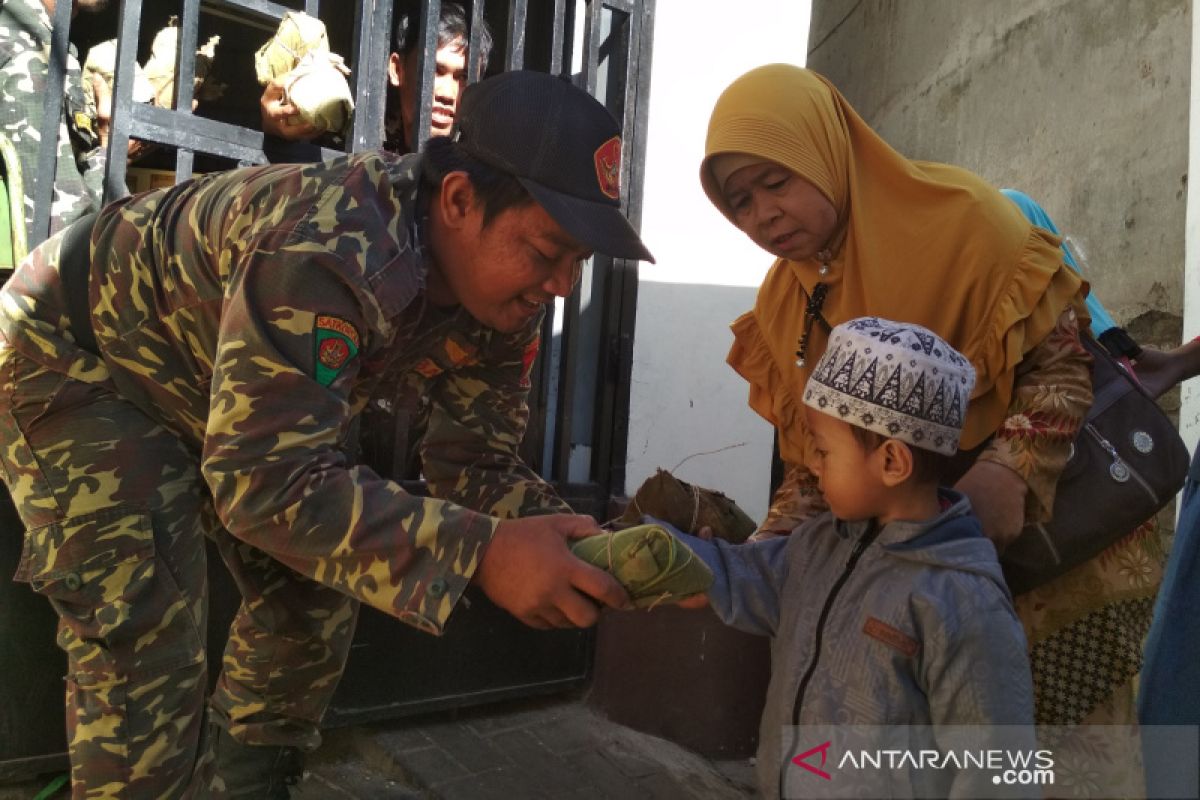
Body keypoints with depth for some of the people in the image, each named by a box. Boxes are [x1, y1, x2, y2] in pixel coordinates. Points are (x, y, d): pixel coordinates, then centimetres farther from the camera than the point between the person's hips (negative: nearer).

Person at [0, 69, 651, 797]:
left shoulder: (501, 293, -15)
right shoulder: (332, 253, -42)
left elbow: (477, 465, -11)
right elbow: (266, 478, -43)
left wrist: (580, 545, -29)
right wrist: (481, 552, -50)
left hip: (221, 392, 7)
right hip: (72, 356, -7)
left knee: (314, 597, 6)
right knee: (143, 643, -14)